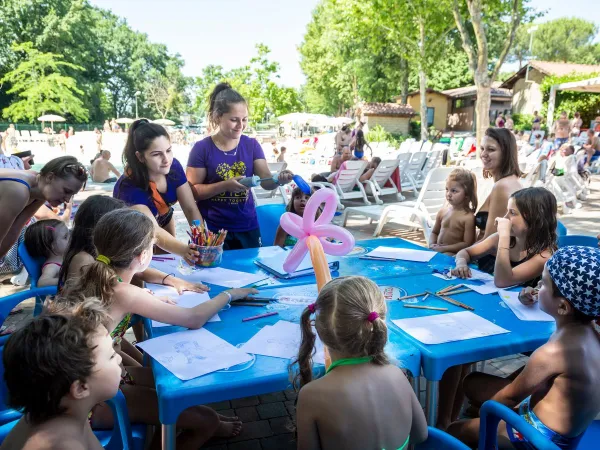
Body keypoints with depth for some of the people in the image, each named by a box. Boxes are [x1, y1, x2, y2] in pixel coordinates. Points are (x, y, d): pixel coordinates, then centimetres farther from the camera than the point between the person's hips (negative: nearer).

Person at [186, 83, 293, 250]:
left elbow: (266, 181, -4)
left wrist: (279, 180, -26)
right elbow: (192, 191, -9)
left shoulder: (251, 145, 1)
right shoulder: (202, 148, -8)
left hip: (247, 227, 3)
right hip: (213, 229, -3)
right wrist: (225, 185, -23)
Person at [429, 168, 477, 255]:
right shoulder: (442, 212, 8)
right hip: (437, 250, 6)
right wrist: (432, 244, -1)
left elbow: (467, 244, -11)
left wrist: (444, 248, -15)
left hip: (452, 254, -6)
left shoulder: (468, 217, -10)